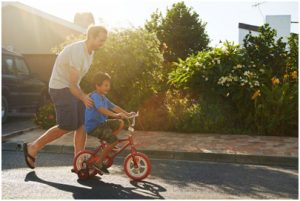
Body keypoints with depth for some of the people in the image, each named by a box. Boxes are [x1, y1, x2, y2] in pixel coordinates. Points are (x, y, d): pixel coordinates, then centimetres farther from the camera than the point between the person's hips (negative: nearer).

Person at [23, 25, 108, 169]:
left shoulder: (90, 51, 6)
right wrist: (83, 98, -9)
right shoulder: (77, 52, -25)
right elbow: (72, 84, -21)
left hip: (72, 88, 9)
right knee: (67, 126, -8)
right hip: (61, 88, -9)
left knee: (83, 124, 1)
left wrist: (84, 96, 18)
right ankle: (32, 148, 11)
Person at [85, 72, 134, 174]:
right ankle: (98, 163, -8)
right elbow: (101, 109, -35)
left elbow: (113, 106, 13)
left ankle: (108, 144, 11)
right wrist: (115, 115, -46)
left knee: (120, 123, 5)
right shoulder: (95, 96, -18)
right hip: (93, 126, -9)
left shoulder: (103, 97, 14)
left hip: (101, 123, 10)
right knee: (114, 140, -20)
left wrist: (127, 114, 4)